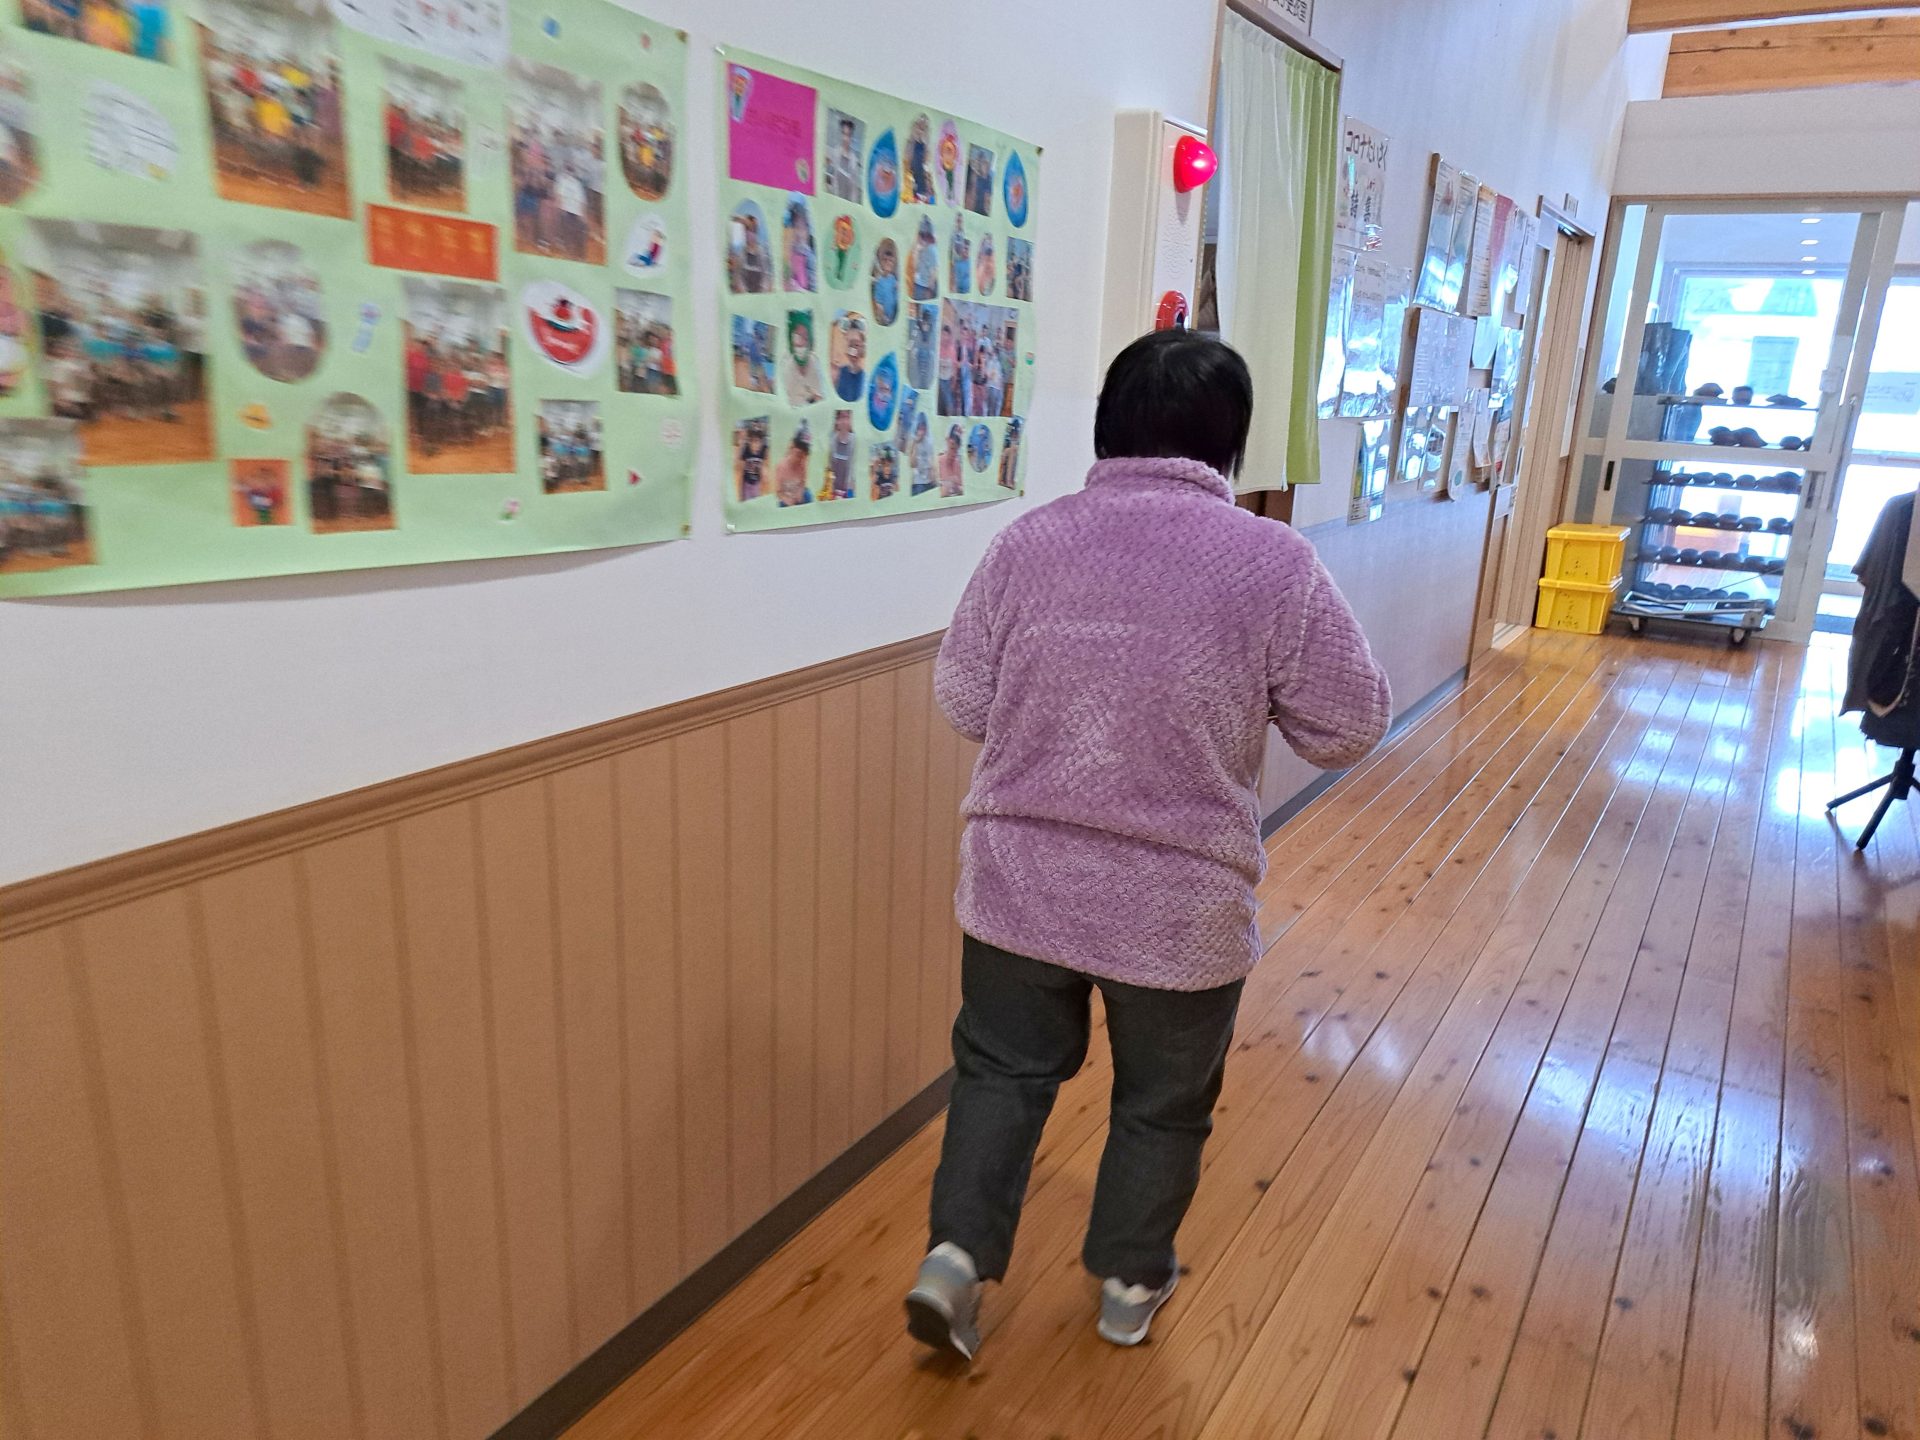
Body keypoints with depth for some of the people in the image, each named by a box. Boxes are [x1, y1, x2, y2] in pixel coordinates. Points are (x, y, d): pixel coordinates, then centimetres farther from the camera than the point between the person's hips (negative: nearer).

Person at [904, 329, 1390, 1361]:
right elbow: (1347, 730, -5)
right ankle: (1130, 1285, 39)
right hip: (1183, 904, -1)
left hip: (1020, 880, 2)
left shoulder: (1027, 540, -5)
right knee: (1163, 1103, 21)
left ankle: (955, 1257, 17)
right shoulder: (1274, 563, -11)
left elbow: (962, 702, 0)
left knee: (1003, 1067, 23)